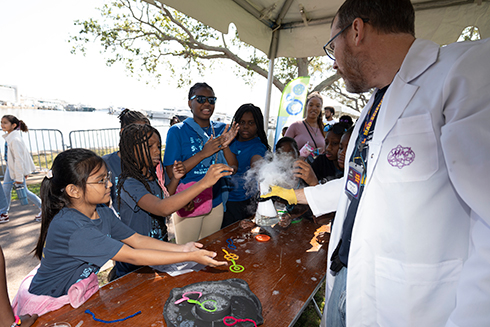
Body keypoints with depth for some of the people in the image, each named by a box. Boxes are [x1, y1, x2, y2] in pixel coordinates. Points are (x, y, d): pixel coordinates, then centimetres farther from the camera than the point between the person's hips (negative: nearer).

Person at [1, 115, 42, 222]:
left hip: (17, 169, -8)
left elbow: (19, 159, -26)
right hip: (10, 167, 9)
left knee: (24, 191, 4)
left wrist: (19, 178, -22)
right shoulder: (9, 137, 2)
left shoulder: (15, 139, -27)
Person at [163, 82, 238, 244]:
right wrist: (203, 153, -23)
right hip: (188, 205, -3)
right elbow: (171, 173, -15)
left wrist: (226, 146, -17)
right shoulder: (177, 131, -9)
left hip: (216, 202, 4)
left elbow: (234, 168, 1)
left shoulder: (222, 129, 2)